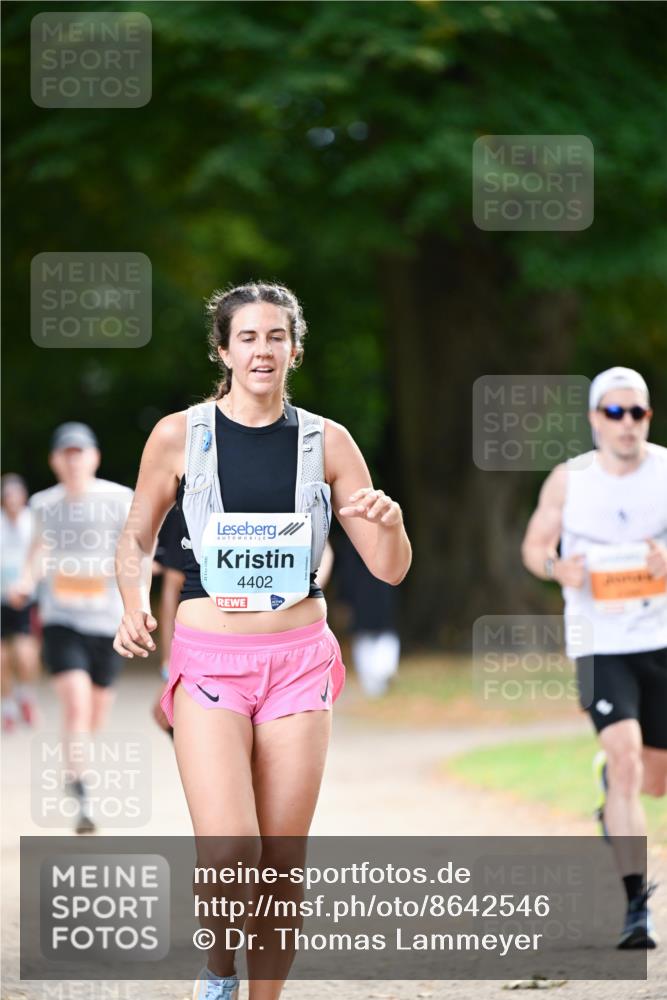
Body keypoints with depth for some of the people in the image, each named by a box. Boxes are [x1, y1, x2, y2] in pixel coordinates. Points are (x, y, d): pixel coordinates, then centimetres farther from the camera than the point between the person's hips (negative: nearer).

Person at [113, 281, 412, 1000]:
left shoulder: (326, 442, 4)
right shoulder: (178, 436, 0)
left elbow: (389, 569, 5)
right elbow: (137, 538, 13)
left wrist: (391, 523, -17)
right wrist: (134, 606, -6)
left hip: (299, 662, 2)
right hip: (208, 662, -2)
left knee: (282, 866, 2)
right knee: (229, 861, -15)